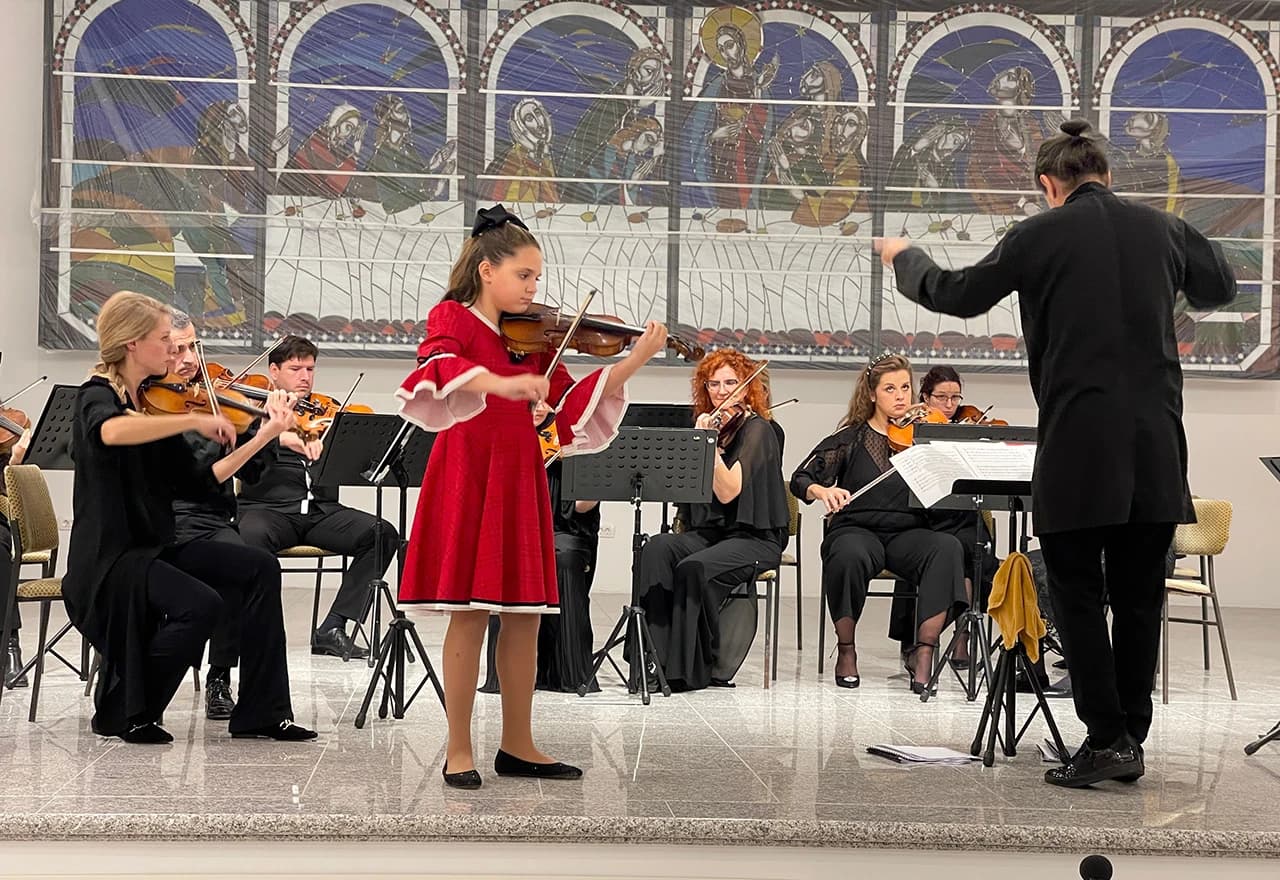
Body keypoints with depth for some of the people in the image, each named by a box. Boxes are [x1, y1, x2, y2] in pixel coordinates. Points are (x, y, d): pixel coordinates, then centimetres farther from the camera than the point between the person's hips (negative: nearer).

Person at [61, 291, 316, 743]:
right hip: (108, 557, -8)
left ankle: (260, 712, -4)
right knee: (199, 604, -28)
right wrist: (195, 419, -37)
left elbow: (196, 481, 8)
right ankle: (124, 713, -7)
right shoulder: (97, 396, -10)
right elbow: (110, 432, -37)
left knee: (259, 567, -6)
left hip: (156, 548, 8)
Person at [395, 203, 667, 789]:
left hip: (520, 477, 6)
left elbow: (572, 404, 8)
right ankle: (459, 751, 4)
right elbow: (440, 365, -23)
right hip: (469, 471, -6)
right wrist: (500, 384, -39)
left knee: (524, 617, 7)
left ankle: (517, 746, 17)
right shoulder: (451, 317, -1)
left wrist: (634, 361, -1)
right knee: (469, 615, -5)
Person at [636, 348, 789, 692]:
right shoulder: (706, 426, 13)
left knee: (695, 568, -33)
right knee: (657, 548, -25)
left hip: (753, 537, -6)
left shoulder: (758, 429, -6)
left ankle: (690, 668, -17)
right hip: (705, 532, 6)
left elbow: (728, 491, -18)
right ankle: (656, 658, -28)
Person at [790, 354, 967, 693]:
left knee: (948, 548, -31)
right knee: (849, 557, -37)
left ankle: (923, 652, -23)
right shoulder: (851, 437, 7)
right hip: (857, 529, -1)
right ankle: (846, 649, -12)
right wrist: (823, 491, -20)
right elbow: (801, 479, 2)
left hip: (909, 531, 1)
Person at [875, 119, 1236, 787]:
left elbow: (959, 295, 9)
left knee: (1077, 594, 4)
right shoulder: (1163, 229, 8)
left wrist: (904, 258, 27)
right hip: (1156, 452, 4)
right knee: (1138, 595, 11)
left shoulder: (1040, 236, -4)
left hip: (1078, 448, -4)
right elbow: (1220, 288, 26)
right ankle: (1131, 739, 16)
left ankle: (1105, 738, 0)